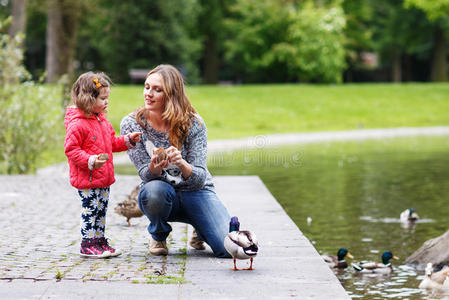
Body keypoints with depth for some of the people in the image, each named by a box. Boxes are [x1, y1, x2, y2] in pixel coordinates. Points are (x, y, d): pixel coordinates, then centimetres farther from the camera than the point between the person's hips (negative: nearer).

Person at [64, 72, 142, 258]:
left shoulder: (102, 121, 14)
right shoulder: (77, 124, -16)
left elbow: (111, 143, 24)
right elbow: (71, 149, -18)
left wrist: (128, 140, 10)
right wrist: (90, 161, -28)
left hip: (103, 177, 9)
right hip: (86, 179, -9)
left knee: (101, 209, 13)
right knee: (90, 210, -6)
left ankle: (99, 240, 23)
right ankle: (88, 245, 2)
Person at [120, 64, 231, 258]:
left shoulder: (193, 124, -14)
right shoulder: (131, 124, -11)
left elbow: (199, 179, -18)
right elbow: (146, 175, -12)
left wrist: (182, 164, -41)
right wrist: (154, 167, -37)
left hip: (195, 193, 0)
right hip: (160, 197, 0)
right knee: (155, 190, -39)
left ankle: (200, 231, 15)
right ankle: (158, 236, -3)